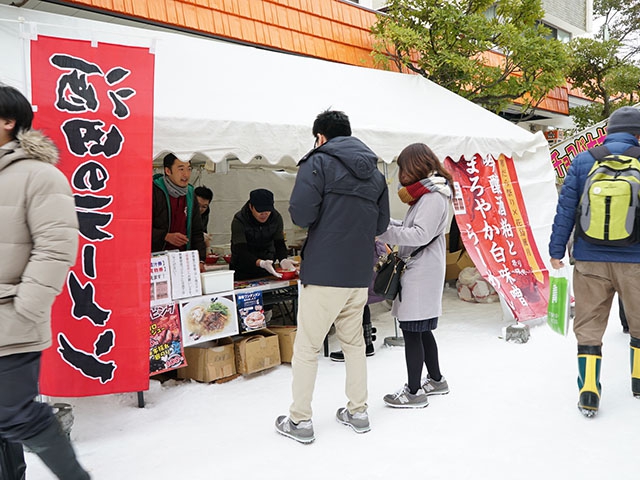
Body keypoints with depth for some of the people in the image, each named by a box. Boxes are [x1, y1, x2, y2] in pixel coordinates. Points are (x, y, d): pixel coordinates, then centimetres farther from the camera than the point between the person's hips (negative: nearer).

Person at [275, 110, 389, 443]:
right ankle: (358, 412, 29)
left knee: (306, 347, 5)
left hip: (324, 272, -6)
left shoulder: (318, 161, -6)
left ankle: (300, 421, 14)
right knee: (354, 342, 19)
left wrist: (321, 221, 4)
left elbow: (300, 213, -16)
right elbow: (381, 223, 13)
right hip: (360, 274, 6)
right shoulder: (374, 171, 12)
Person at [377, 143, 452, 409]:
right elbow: (411, 226, 16)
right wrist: (387, 222, 3)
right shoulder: (428, 194, 17)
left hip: (421, 275, -10)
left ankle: (414, 391, 8)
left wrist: (384, 231, -21)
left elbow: (421, 235, -22)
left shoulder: (433, 197, -14)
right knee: (421, 330, 18)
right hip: (417, 272, 10)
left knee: (412, 331, -3)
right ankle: (436, 380, 33)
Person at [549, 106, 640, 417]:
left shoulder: (583, 161, 0)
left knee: (588, 327, 8)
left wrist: (556, 250, 5)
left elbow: (565, 208, -1)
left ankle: (588, 393, 7)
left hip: (590, 261, 0)